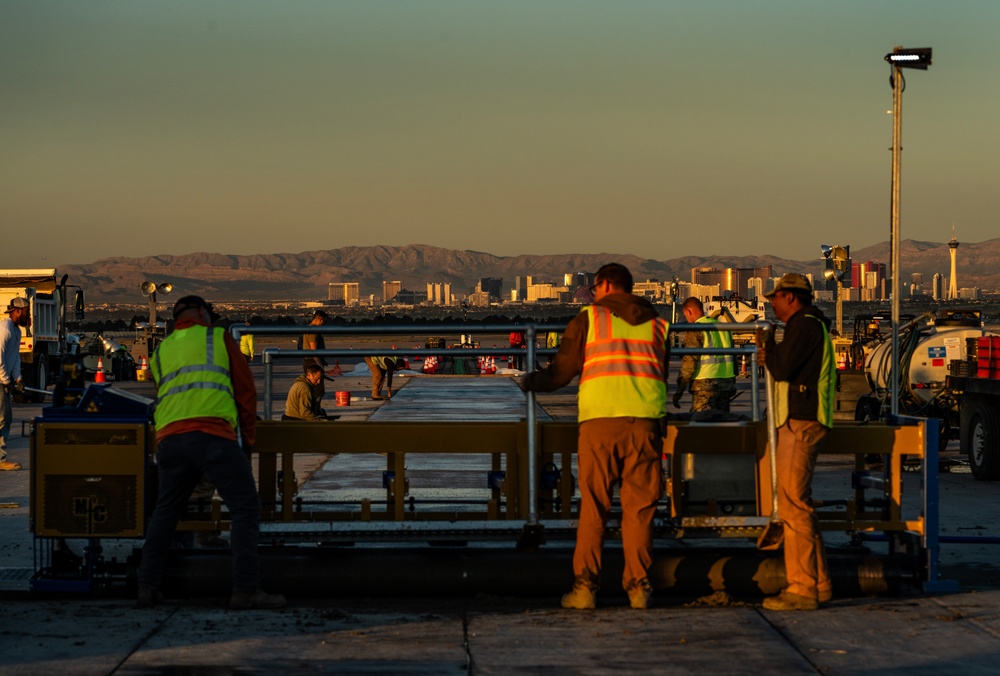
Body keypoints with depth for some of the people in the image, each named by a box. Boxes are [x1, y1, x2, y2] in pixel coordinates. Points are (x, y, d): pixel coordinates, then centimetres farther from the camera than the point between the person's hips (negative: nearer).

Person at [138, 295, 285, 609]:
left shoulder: (160, 352, 25)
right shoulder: (219, 338, 13)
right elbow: (246, 391, 13)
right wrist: (248, 439, 22)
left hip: (169, 438, 5)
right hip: (213, 435, -5)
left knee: (165, 512, 19)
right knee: (246, 508, -1)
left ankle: (148, 587, 17)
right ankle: (246, 589, -9)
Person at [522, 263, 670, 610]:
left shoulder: (589, 318, 6)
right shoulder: (656, 324, 17)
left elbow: (561, 370, 6)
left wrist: (532, 382, 24)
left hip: (600, 420, -2)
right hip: (646, 422, 2)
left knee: (592, 507, 4)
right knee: (639, 507, 6)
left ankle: (585, 586, -1)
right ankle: (638, 587, 3)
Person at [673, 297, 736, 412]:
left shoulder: (695, 330, -7)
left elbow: (689, 360, -13)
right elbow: (732, 356, 21)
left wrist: (680, 389, -11)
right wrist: (732, 384, 28)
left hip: (705, 385, -7)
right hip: (726, 384, 7)